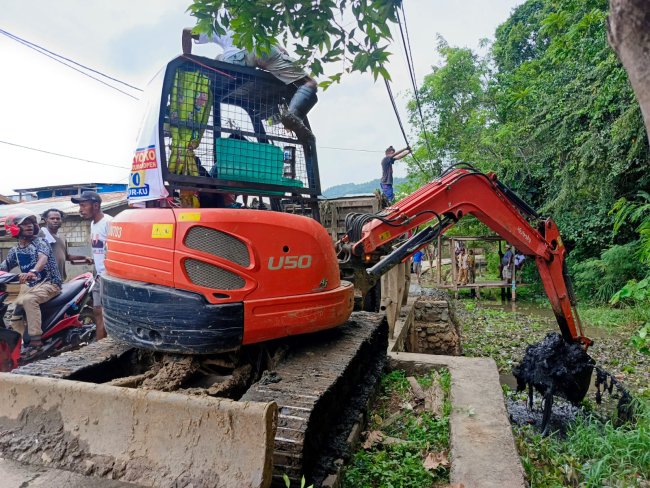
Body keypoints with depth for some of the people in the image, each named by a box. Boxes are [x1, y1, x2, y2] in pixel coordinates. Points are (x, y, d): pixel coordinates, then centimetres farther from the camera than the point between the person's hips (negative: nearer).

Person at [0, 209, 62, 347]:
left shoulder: (40, 242, -7)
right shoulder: (14, 251, 12)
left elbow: (43, 258, -28)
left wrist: (32, 272, -49)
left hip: (49, 283, -7)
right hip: (29, 285, 7)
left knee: (28, 300, -34)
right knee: (15, 317, 2)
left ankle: (36, 338, -32)